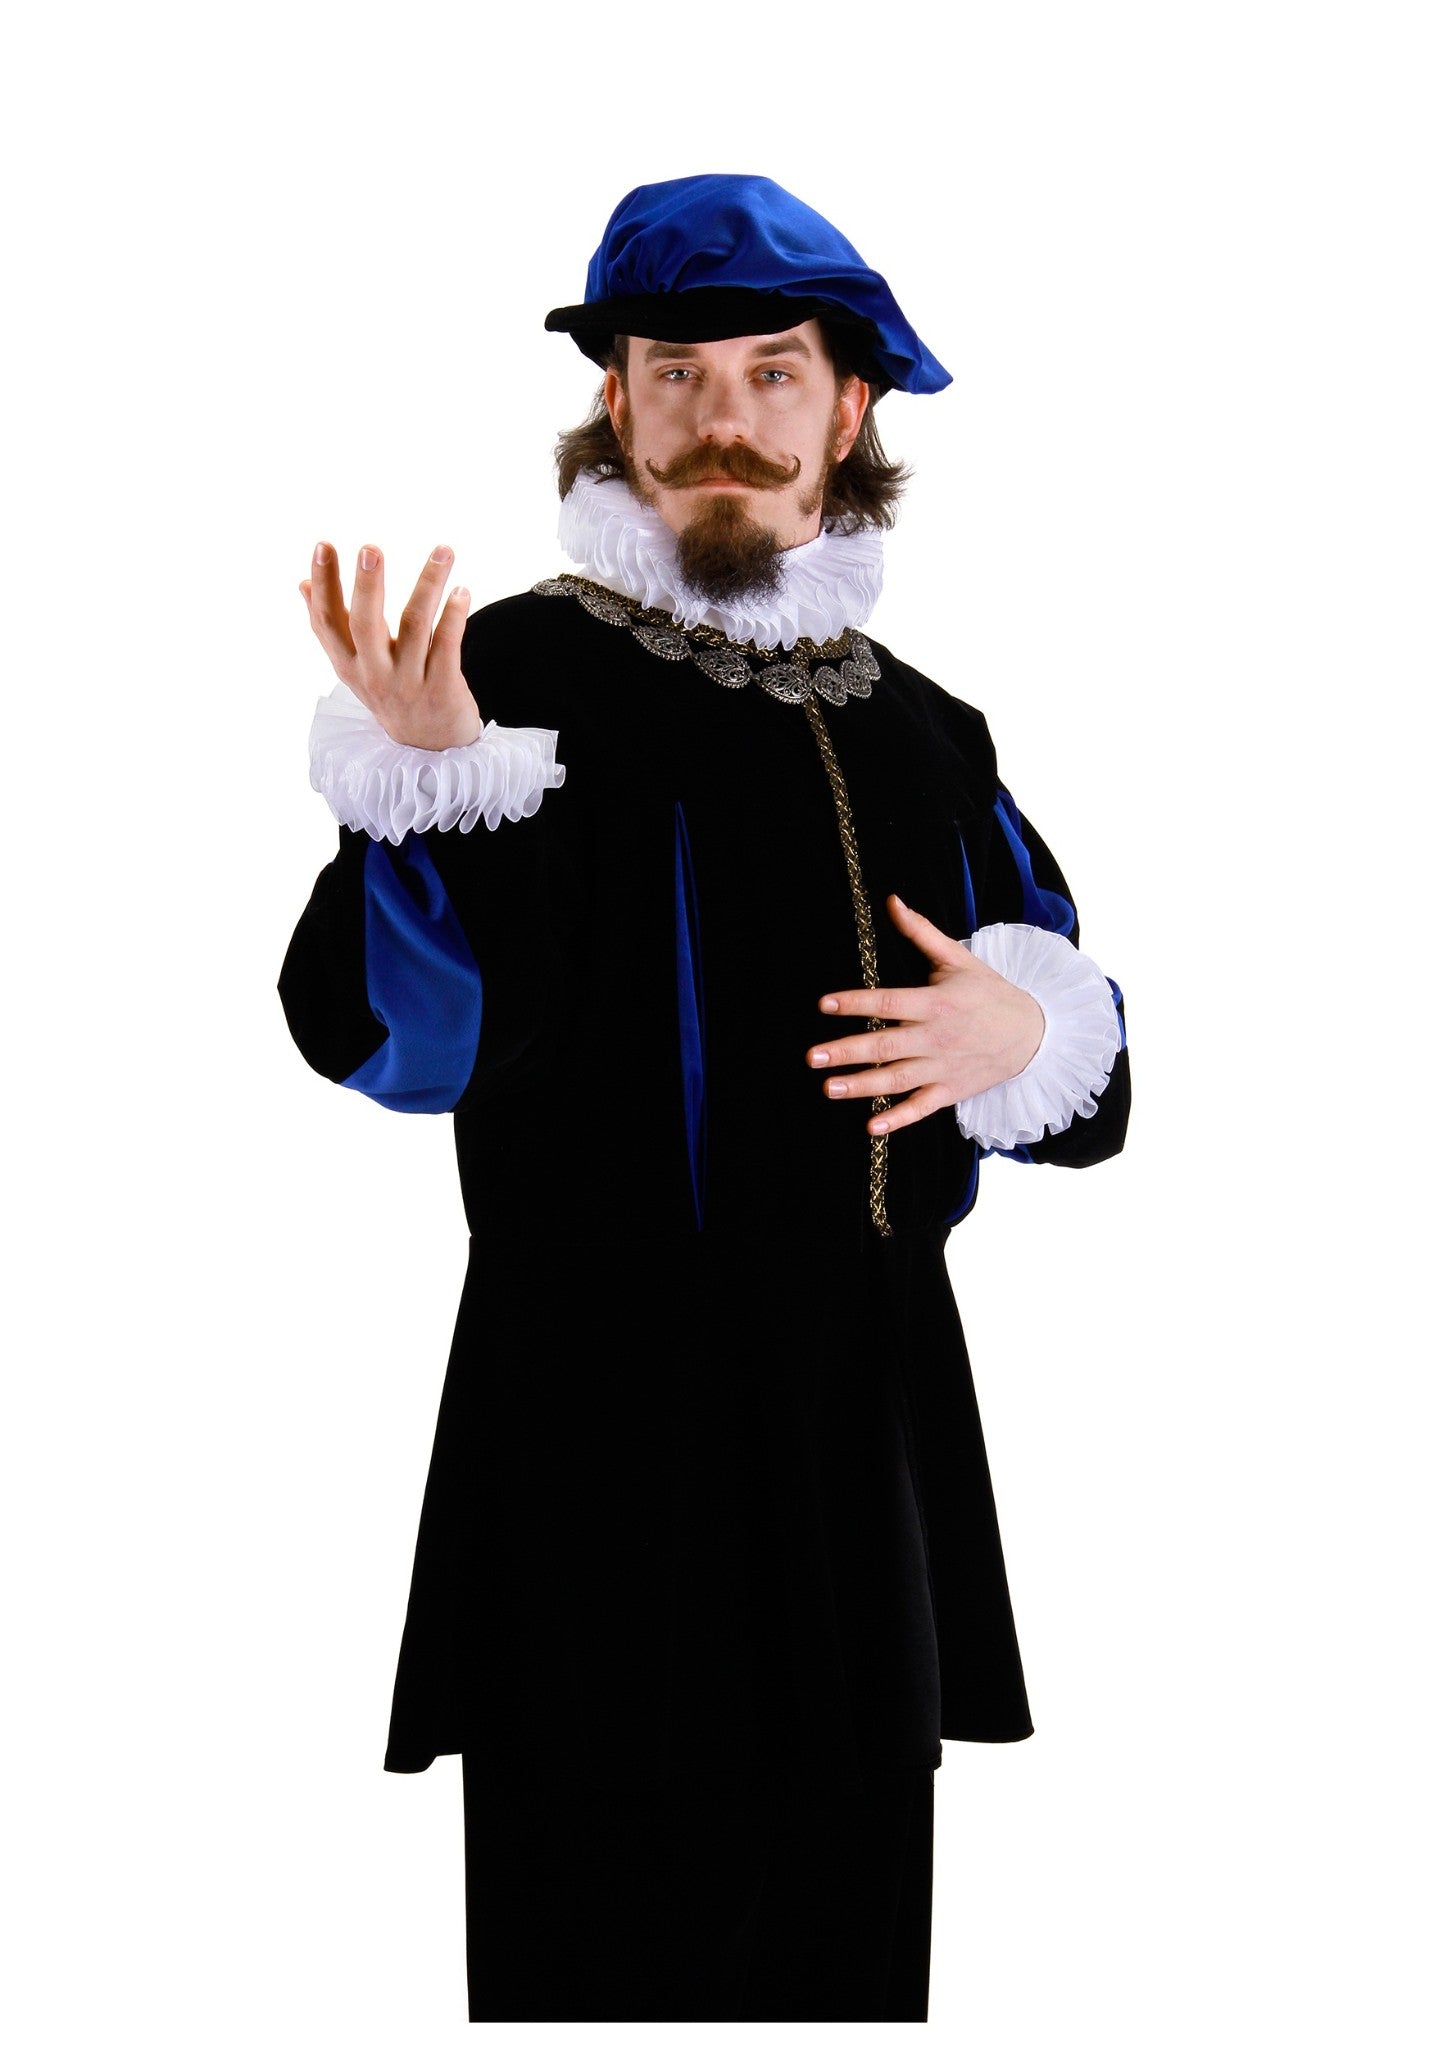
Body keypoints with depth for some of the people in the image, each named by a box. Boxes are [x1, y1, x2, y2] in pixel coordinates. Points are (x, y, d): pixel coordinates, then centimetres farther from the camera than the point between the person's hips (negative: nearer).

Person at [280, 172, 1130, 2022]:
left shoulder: (927, 738, 13)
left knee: (842, 1926, 12)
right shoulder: (525, 670, -4)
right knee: (614, 1925, 0)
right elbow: (388, 1033, -15)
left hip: (874, 1437, 5)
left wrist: (1020, 1035, -4)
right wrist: (429, 772, -32)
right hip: (612, 1443, -5)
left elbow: (1092, 1075, 19)